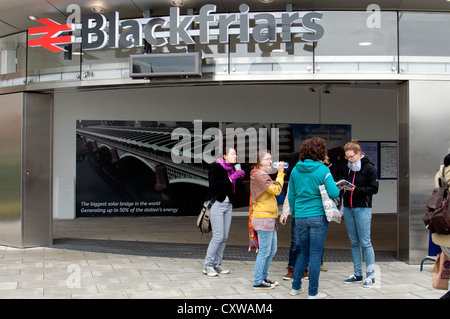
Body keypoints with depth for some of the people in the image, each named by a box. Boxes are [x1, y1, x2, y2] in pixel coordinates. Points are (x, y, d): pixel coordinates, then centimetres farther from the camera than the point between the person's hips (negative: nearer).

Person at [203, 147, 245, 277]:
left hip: (228, 205, 7)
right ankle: (207, 266, 0)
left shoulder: (231, 169, 12)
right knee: (218, 236, -10)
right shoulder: (215, 167, -8)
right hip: (217, 205, -7)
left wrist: (240, 177, 0)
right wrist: (231, 178, -22)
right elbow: (215, 185, -21)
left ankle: (217, 264, 15)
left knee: (225, 236, 6)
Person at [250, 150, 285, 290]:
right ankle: (257, 282, 4)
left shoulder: (263, 175, 20)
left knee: (272, 250, 16)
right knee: (264, 251, -5)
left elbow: (275, 188, 15)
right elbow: (276, 190, -18)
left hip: (269, 218, 11)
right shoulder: (258, 175, -14)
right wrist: (280, 172, -13)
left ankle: (263, 277, 27)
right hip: (263, 218, -11)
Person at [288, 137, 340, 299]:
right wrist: (337, 187, 7)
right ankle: (313, 292, 10)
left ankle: (295, 287, 23)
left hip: (300, 217, 5)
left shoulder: (295, 170, 5)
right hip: (318, 216, -4)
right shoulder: (322, 170, -9)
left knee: (304, 252, 19)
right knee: (315, 254, 4)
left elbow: (291, 196, 9)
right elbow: (334, 193, -15)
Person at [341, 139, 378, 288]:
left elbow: (374, 189, -10)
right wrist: (343, 187, 4)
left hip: (362, 208, -6)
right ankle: (357, 274, 17)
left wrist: (355, 189, -18)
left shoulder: (369, 168, -5)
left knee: (365, 242, -5)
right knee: (354, 242, 10)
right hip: (348, 208, 6)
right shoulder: (350, 169, 14)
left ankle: (370, 275, 2)